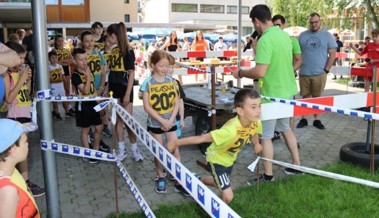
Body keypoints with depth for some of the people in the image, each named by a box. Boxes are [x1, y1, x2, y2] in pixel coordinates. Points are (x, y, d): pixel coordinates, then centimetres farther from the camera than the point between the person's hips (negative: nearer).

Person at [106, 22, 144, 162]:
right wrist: (108, 90, 12)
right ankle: (121, 150, 18)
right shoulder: (113, 51, 9)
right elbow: (112, 71, 14)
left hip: (125, 89, -6)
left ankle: (134, 149, 14)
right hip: (114, 89, 7)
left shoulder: (128, 51, -11)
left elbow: (131, 74, -13)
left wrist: (127, 94, -17)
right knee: (118, 120, 10)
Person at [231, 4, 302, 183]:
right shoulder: (284, 35, 5)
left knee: (265, 135, 5)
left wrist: (240, 73, -12)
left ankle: (268, 175, 17)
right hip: (288, 90, 9)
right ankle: (296, 165, 34)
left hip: (273, 94, -9)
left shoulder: (265, 40, -23)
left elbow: (260, 72, -27)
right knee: (285, 128, 24)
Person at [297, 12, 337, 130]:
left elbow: (333, 54, 1)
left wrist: (326, 69, -6)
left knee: (317, 97, 6)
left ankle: (317, 120, 16)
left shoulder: (327, 35, 2)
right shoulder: (302, 35, 7)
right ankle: (303, 119, 16)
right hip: (304, 73, 2)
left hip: (319, 73, -1)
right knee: (305, 97, 7)